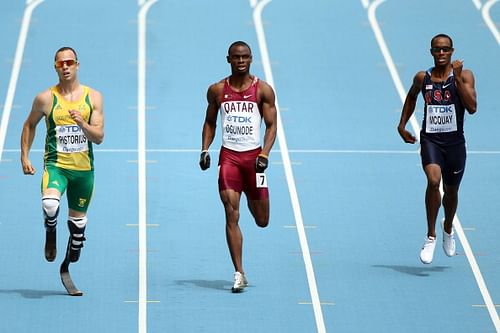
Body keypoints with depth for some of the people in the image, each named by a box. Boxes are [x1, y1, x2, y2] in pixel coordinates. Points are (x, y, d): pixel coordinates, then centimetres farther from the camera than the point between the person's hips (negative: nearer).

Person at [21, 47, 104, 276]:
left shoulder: (93, 97, 0)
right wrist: (24, 157, 8)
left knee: (78, 217, 13)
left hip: (84, 168, 2)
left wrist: (82, 123, -22)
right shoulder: (46, 98, -2)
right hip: (56, 165, -2)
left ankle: (74, 249, 39)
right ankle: (50, 234, 1)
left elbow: (99, 137, -4)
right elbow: (29, 125, 14)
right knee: (49, 204, -30)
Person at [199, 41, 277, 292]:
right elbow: (210, 122, 17)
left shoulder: (263, 90, 1)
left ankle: (254, 198, 47)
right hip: (228, 155, 0)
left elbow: (271, 125, 0)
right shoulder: (217, 90, 6)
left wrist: (264, 154, -13)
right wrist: (204, 150, 3)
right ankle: (239, 274, -11)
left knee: (262, 221, 7)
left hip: (253, 155, 0)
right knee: (231, 216, -12)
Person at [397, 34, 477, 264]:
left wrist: (457, 78, -20)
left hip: (454, 141, 1)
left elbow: (472, 108, -16)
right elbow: (411, 97, 24)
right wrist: (402, 125, 18)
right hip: (430, 139, 0)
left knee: (451, 190, 15)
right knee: (434, 180, -25)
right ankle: (431, 236, -15)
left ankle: (448, 229, 46)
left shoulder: (464, 76, -4)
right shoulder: (422, 78, 2)